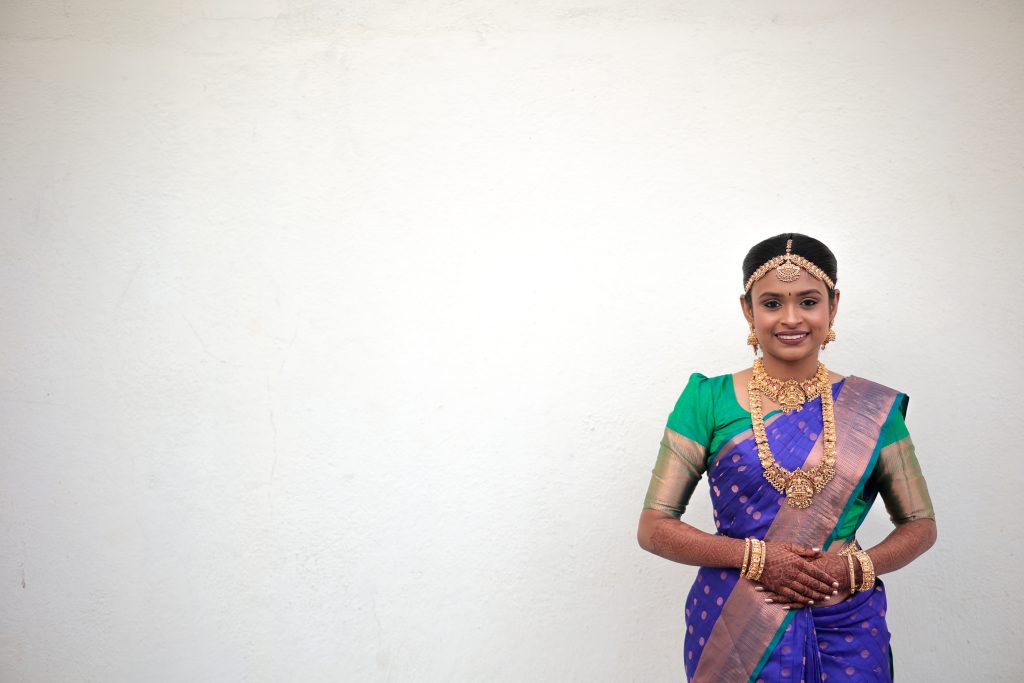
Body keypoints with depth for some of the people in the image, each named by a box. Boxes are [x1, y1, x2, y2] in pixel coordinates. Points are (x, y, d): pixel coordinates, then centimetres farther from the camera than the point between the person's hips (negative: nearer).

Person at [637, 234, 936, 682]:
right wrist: (755, 557, -18)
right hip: (734, 626, -1)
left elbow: (920, 525, 7)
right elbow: (653, 528, -6)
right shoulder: (708, 401, -4)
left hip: (846, 630, 2)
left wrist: (856, 569, -11)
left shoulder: (871, 408, 1)